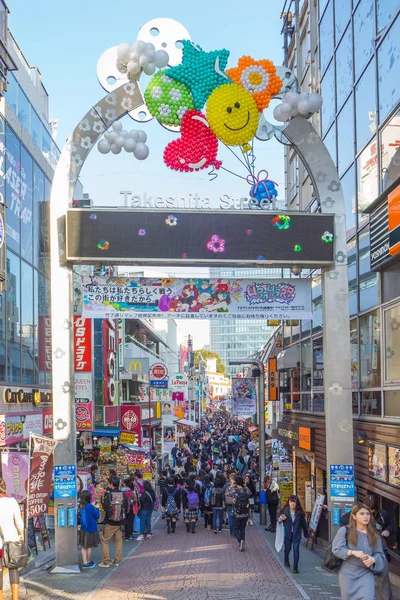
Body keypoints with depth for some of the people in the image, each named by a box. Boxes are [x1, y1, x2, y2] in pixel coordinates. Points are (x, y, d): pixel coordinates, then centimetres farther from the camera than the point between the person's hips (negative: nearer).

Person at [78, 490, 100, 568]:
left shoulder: (81, 507, -2)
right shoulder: (90, 507, -20)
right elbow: (97, 516, -11)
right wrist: (96, 508, 5)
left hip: (83, 529, 6)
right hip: (90, 529, -6)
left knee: (83, 547, 11)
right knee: (89, 547, 7)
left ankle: (85, 562, 13)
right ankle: (88, 562, 17)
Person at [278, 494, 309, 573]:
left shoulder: (300, 512, -8)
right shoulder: (284, 511, -10)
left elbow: (303, 523, 2)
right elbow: (279, 522, -2)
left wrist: (306, 533, 9)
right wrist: (280, 519, -26)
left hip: (297, 534, -1)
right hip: (287, 533, 1)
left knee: (296, 549, -6)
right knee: (287, 548, 16)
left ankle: (295, 567, 4)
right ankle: (286, 560, 47)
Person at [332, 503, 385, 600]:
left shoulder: (374, 535, 5)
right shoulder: (345, 530, -4)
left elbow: (380, 554, 5)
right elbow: (336, 549, -9)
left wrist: (373, 559, -18)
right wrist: (353, 552, -23)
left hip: (366, 573, 1)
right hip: (348, 573, -1)